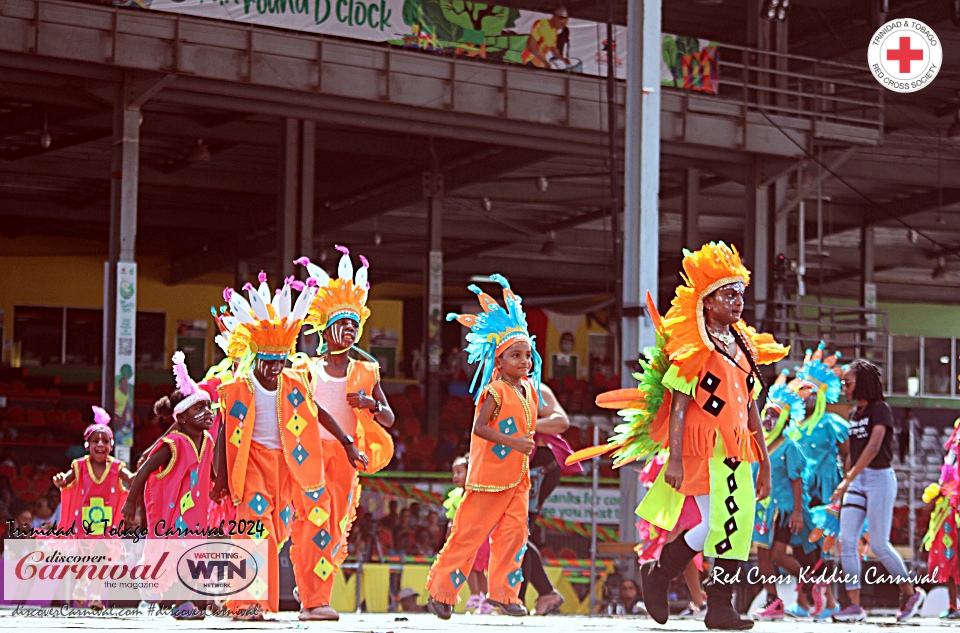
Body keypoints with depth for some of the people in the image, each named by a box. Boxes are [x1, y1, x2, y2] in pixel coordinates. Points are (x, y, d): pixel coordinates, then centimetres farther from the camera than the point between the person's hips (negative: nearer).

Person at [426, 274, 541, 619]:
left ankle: (503, 593, 9)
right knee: (469, 532, -2)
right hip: (490, 474, -7)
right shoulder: (495, 392, -13)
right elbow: (479, 427, -22)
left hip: (518, 477, 7)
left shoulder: (530, 389, 10)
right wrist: (513, 442, -26)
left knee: (514, 532, 1)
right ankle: (441, 590, 7)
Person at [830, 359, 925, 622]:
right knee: (846, 541, -5)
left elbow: (873, 447, -22)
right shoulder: (854, 413, 13)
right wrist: (846, 482, 16)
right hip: (856, 481, 7)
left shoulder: (880, 409, -10)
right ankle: (854, 605, -5)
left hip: (879, 477, -7)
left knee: (879, 545, -5)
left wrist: (848, 480, -27)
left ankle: (911, 591, 16)